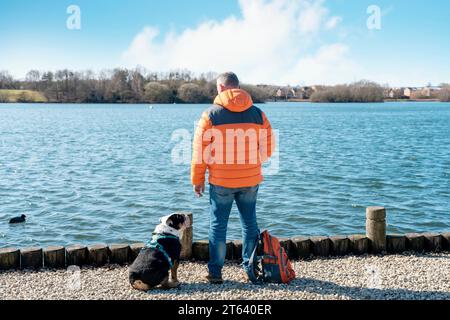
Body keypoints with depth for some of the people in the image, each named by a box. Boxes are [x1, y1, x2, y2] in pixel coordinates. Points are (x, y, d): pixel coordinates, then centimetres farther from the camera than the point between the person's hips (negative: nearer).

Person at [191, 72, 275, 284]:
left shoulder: (210, 115, -7)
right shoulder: (258, 114, 2)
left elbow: (200, 151, -5)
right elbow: (268, 149, 6)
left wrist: (197, 180, 5)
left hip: (221, 182, -2)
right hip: (251, 181, 3)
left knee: (218, 226, 8)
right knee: (250, 223, 16)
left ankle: (215, 272, 11)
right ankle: (250, 268, 25)